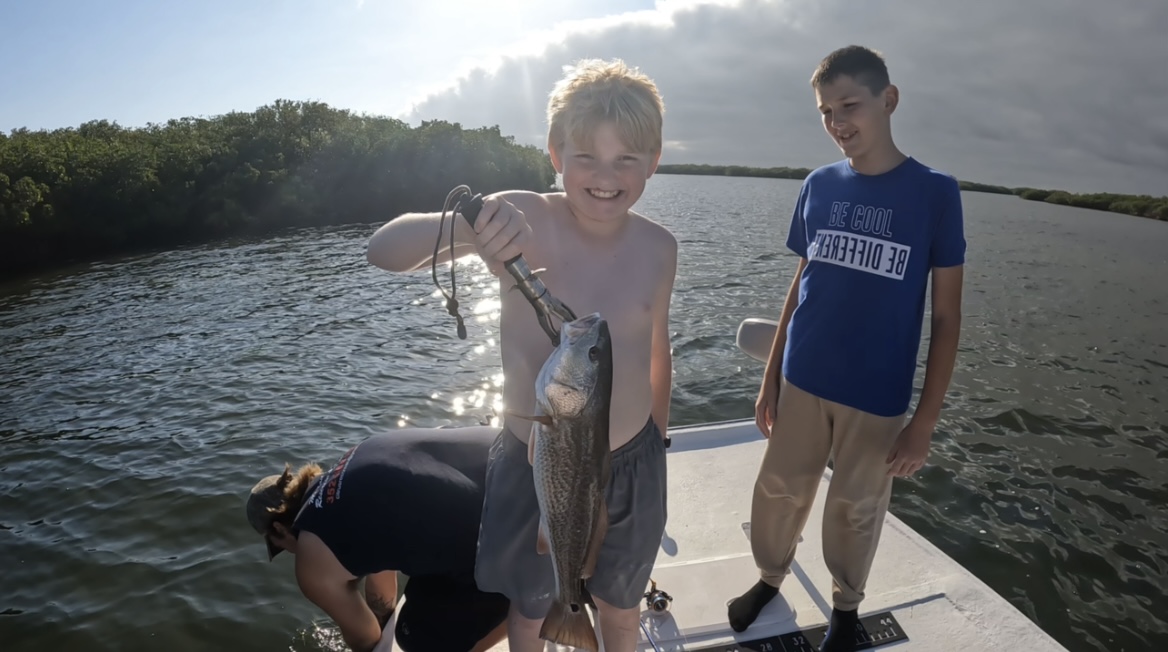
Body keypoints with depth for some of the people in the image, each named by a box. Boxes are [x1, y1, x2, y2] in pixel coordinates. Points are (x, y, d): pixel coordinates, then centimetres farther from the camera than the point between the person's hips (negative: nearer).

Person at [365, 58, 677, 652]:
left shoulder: (658, 248, -9)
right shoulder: (523, 220, -20)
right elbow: (383, 252, -26)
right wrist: (465, 225, -45)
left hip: (632, 467, 3)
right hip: (534, 466, -2)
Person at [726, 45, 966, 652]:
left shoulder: (935, 192, -8)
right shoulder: (818, 186, 1)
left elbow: (947, 317, -6)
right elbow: (799, 285, 7)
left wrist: (924, 422, -8)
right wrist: (769, 378, 6)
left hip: (877, 396, -2)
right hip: (802, 381, 3)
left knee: (855, 510, 14)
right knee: (778, 491, 14)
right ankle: (769, 577, 40)